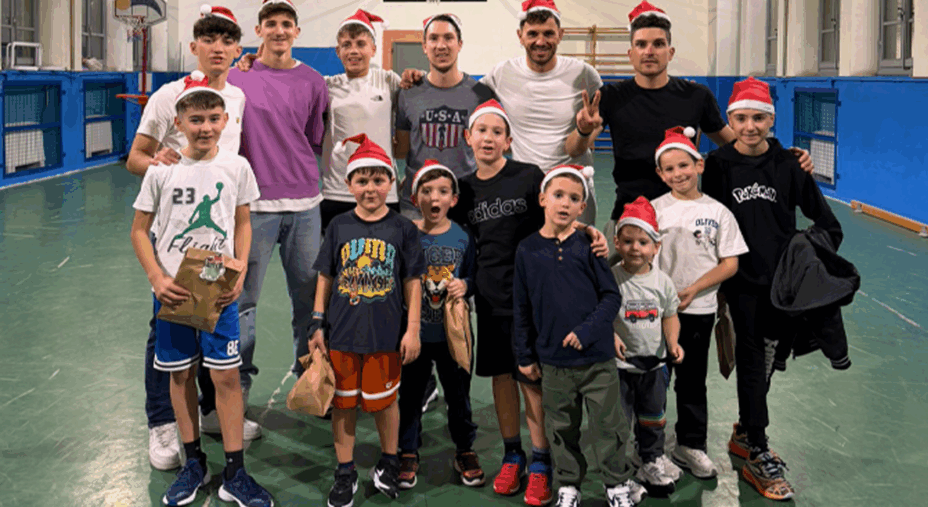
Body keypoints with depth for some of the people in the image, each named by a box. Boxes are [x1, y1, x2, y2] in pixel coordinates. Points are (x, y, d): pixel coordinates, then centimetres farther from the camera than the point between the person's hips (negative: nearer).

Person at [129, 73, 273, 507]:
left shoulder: (236, 167, -2)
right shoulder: (161, 171, -5)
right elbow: (140, 230, 2)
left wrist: (240, 274, -4)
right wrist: (157, 279, -12)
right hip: (172, 290, 0)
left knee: (227, 376, -1)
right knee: (180, 374, 10)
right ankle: (194, 464, 27)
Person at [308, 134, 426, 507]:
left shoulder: (402, 229, -3)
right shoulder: (339, 227, 1)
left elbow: (412, 283, 0)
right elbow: (325, 278, 7)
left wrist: (412, 330, -4)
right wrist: (317, 324, 3)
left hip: (386, 335, -1)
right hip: (342, 333, 2)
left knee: (383, 401, 11)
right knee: (343, 402, 10)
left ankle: (388, 464, 32)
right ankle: (345, 473, 23)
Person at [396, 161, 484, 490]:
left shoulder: (462, 237, -3)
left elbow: (474, 277, 6)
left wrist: (464, 285, -15)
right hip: (414, 331, 0)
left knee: (459, 394, 11)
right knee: (410, 394, 11)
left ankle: (465, 451, 30)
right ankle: (408, 453, 28)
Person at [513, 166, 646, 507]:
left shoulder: (588, 246, -4)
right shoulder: (528, 250, 1)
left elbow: (612, 296, -3)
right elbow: (521, 308, 7)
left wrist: (587, 331, -15)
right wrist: (525, 355, 7)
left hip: (596, 356, -1)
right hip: (553, 360, 2)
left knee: (606, 422, 8)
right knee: (561, 427, 12)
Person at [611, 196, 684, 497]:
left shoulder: (662, 281, -1)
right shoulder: (610, 279, -13)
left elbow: (669, 315, 8)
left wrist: (673, 343, -6)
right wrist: (610, 336, -25)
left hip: (653, 362, 4)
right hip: (620, 363, -4)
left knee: (653, 418, 20)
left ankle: (653, 461, 40)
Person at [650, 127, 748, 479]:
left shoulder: (717, 212, 1)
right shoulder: (654, 209, 0)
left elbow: (730, 264, -1)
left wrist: (692, 290, -12)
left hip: (699, 310, 1)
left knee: (693, 380, 12)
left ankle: (690, 446, 26)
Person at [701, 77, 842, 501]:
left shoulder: (788, 164, -1)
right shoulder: (719, 165, -4)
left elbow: (825, 220, 6)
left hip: (784, 280, 3)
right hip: (742, 280, -2)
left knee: (767, 359, 13)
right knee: (751, 362, -3)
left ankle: (745, 433, 32)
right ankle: (757, 457, 1)